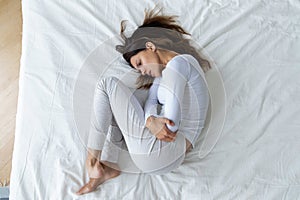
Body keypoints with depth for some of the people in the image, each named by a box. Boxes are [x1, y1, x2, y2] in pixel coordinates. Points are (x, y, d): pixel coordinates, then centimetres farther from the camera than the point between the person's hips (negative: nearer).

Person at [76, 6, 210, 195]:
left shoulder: (179, 62, -8)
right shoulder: (164, 71, 20)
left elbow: (172, 122, -17)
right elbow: (152, 100, 6)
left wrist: (149, 122, -1)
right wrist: (151, 120, -14)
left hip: (158, 152, -10)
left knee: (108, 84, -4)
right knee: (110, 108, 23)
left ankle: (92, 160, 0)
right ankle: (110, 166, 7)